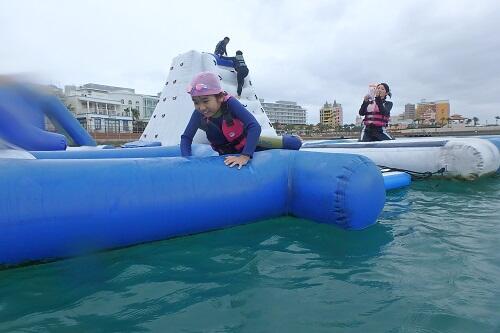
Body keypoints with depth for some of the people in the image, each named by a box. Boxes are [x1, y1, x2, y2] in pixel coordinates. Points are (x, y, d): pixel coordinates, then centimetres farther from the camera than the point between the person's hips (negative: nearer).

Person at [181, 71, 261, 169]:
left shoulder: (229, 103, -32)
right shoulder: (199, 113, -23)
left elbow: (254, 127, -42)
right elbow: (186, 137, -14)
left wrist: (245, 156, -51)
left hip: (244, 149, -3)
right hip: (224, 154, 3)